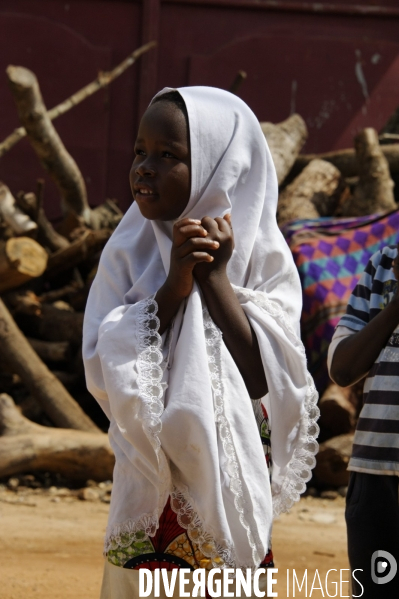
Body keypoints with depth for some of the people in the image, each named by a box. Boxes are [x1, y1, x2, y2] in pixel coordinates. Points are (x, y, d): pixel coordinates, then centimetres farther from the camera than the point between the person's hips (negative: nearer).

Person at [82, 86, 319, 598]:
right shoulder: (127, 252, 1)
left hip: (232, 487, -2)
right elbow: (103, 369, -10)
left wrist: (216, 278, -16)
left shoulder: (264, 257, -5)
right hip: (150, 485, 2)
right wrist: (174, 286, -19)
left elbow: (264, 377, -16)